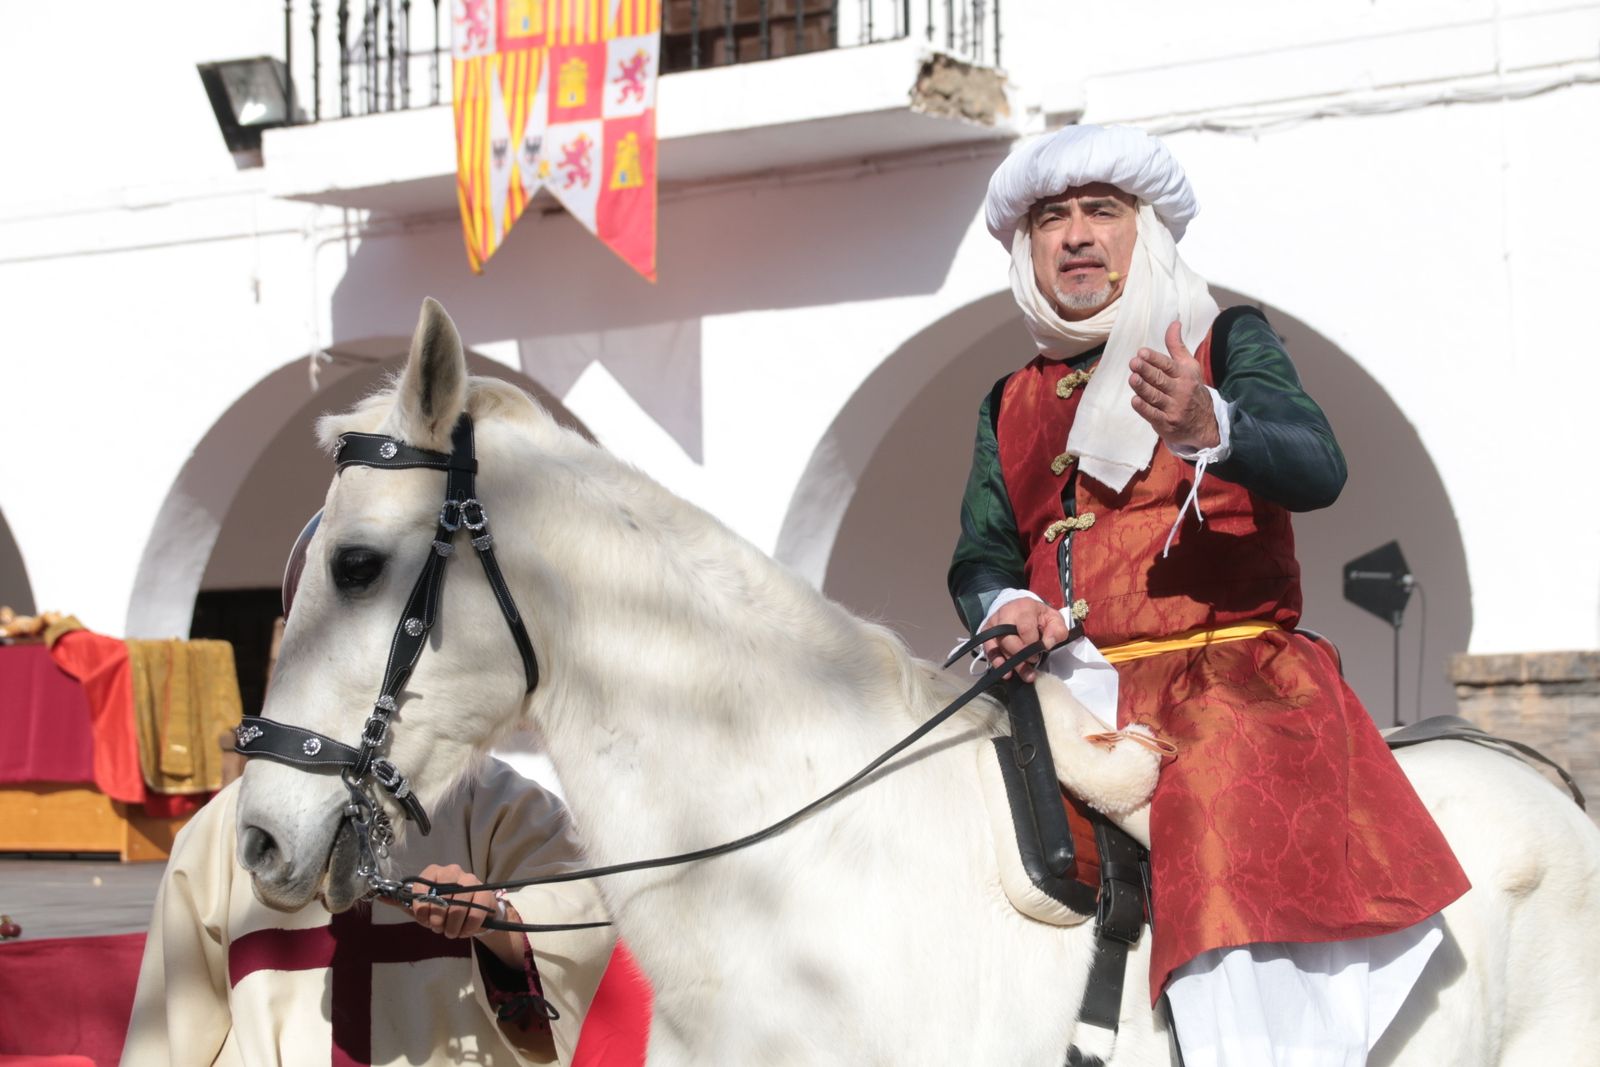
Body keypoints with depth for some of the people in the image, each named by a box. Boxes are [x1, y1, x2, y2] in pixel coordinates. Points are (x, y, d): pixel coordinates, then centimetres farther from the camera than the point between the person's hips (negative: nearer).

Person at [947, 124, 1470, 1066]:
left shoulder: (1229, 343, 5)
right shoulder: (1010, 407, 19)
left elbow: (1318, 470, -12)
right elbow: (982, 555, 14)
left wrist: (1209, 427, -33)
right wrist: (1003, 608, -11)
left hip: (1230, 669, -5)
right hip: (1066, 689, 5)